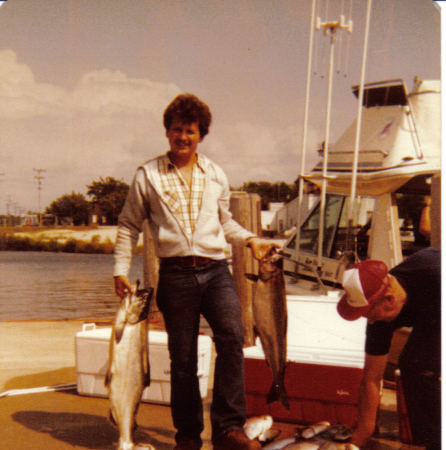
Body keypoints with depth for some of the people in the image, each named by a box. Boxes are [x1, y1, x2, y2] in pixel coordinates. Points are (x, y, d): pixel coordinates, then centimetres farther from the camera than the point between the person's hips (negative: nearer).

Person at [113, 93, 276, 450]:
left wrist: (250, 239, 9)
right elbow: (129, 226, 12)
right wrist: (121, 269, 3)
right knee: (183, 357, 4)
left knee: (232, 336, -20)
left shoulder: (215, 175, 15)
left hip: (216, 271, 2)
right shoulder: (148, 175, 7)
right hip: (176, 274, -1)